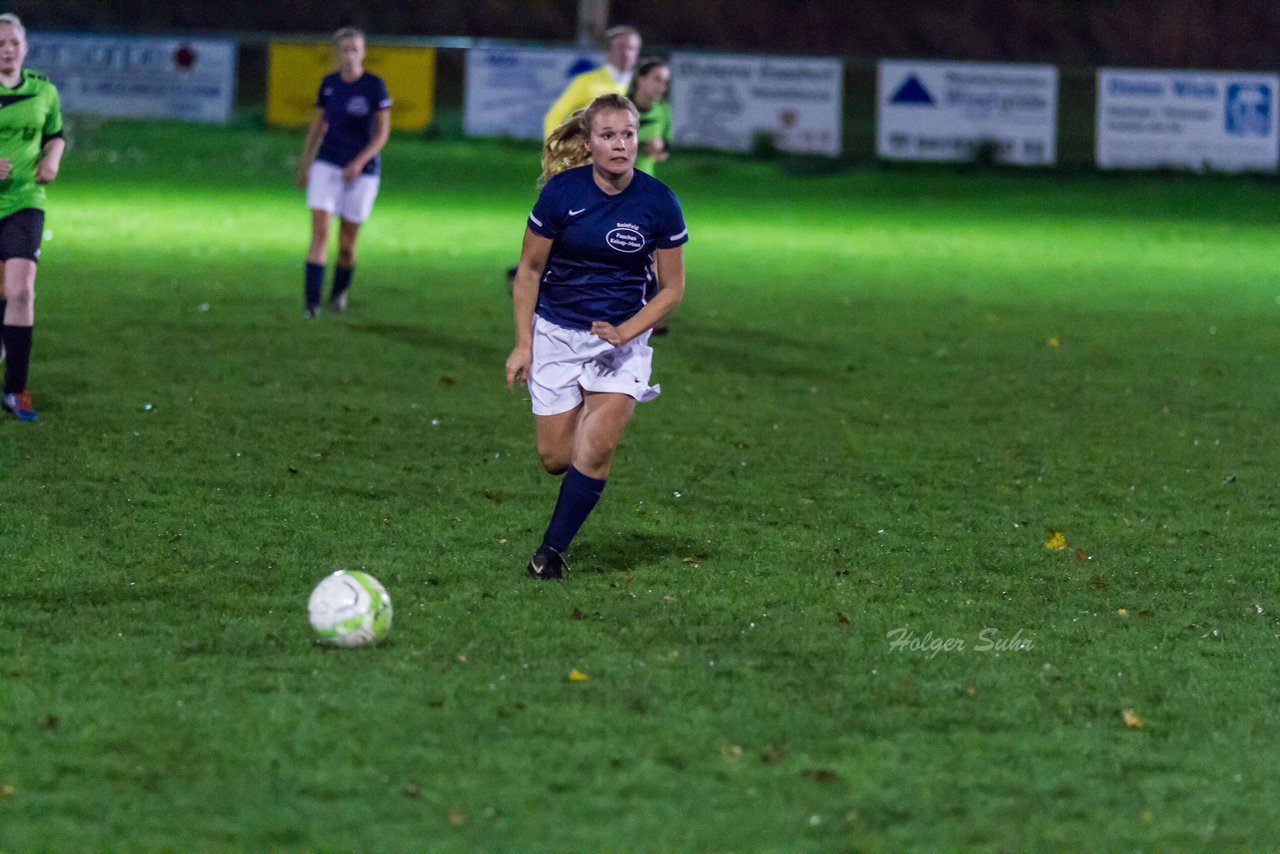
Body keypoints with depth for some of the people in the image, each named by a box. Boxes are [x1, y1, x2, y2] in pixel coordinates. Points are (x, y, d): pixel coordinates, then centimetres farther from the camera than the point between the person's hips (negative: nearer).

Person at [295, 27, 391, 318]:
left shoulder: (374, 86, -8)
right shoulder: (329, 83, 3)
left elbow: (383, 132, -7)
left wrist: (359, 162, -18)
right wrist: (304, 164, 16)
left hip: (363, 170, -2)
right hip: (327, 165, 2)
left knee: (347, 241, 6)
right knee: (319, 231, -13)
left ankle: (339, 292, 33)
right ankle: (312, 302, -15)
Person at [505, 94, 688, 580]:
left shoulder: (658, 202, -10)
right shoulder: (561, 193, -11)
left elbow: (672, 288, -1)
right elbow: (529, 270, 0)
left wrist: (625, 331, -15)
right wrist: (523, 344, -5)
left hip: (621, 338, 0)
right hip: (555, 333, 0)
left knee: (597, 446, -18)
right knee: (556, 458, -1)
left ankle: (552, 550, -5)